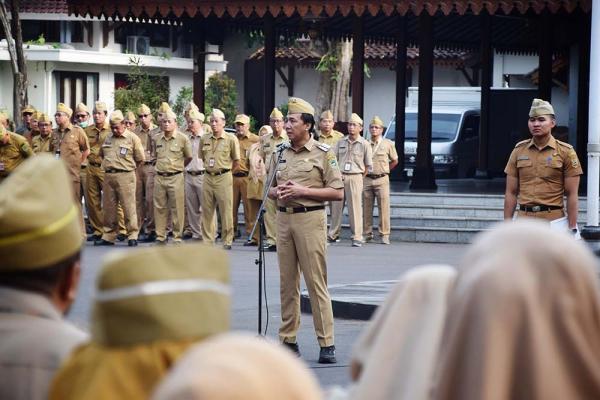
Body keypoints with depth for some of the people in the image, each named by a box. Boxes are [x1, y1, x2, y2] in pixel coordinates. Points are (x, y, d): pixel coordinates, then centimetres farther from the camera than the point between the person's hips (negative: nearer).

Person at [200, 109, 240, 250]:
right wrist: (210, 168, 13)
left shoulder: (231, 139, -4)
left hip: (224, 177, -4)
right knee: (207, 211, 6)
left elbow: (236, 161, 2)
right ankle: (207, 240, 14)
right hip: (208, 177, 4)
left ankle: (227, 241, 4)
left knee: (226, 212, -2)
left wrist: (224, 169, 8)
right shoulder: (204, 139, 8)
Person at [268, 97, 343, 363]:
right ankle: (288, 339, 13)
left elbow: (337, 192, -6)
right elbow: (270, 189, 22)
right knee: (287, 282, 8)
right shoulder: (280, 154, 14)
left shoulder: (323, 154, -2)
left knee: (316, 282, -7)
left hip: (310, 219, -5)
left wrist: (303, 191, -14)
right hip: (283, 218, 6)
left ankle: (327, 343, -6)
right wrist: (276, 192, -3)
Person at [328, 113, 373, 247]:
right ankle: (333, 235, 15)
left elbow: (368, 166, 5)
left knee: (355, 208, -5)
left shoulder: (364, 144, 0)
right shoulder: (340, 142, 9)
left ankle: (357, 237, -3)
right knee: (336, 206, 6)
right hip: (340, 176, 3)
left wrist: (360, 177, 3)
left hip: (355, 177, -3)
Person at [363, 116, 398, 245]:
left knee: (384, 208, -6)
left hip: (381, 179, -2)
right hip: (367, 179, 2)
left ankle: (385, 235, -4)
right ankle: (368, 234, 10)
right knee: (367, 208, 3)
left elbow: (395, 161, 15)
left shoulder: (388, 144, 4)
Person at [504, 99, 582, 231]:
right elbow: (511, 192, 10)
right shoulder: (519, 151, 9)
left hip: (553, 220, -3)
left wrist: (572, 228, -7)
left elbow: (572, 194, -2)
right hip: (524, 219, 3)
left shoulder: (566, 152, 0)